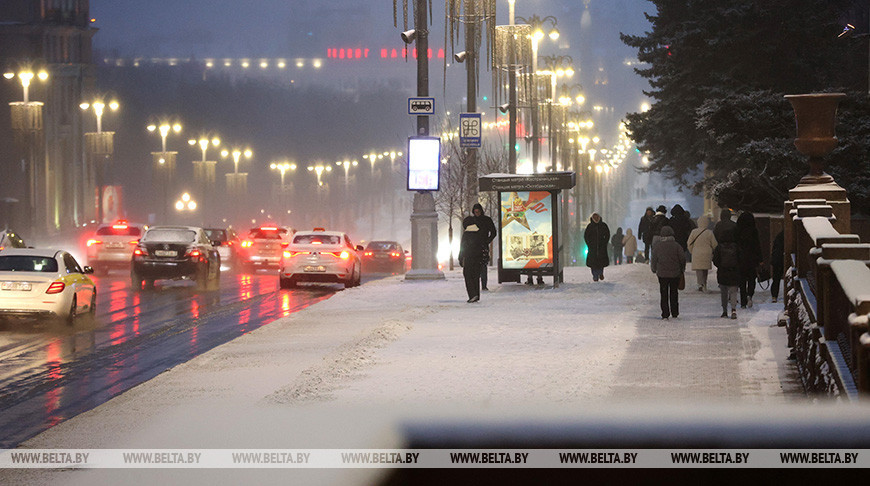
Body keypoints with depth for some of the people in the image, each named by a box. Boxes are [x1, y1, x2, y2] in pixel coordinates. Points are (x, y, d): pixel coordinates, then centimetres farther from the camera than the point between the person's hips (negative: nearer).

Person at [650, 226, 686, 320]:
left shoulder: (657, 246, -3)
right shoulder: (676, 245, -6)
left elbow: (654, 260, 2)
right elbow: (683, 259, -3)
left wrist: (654, 270, 18)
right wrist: (682, 270, 12)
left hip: (662, 274, 0)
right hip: (675, 274, 0)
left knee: (664, 294, 5)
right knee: (674, 293, 12)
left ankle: (665, 314, -1)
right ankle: (675, 313, 16)